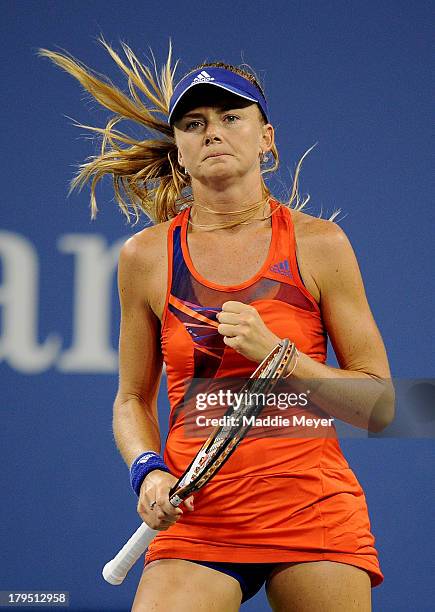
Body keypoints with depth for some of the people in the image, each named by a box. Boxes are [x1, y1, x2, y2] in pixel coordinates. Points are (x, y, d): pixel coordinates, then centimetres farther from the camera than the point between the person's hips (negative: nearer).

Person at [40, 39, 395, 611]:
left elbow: (379, 404, 1)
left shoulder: (318, 243, 1)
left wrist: (276, 354, -13)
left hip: (316, 513, 0)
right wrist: (149, 470, -6)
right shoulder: (145, 257, 4)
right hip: (198, 518, 0)